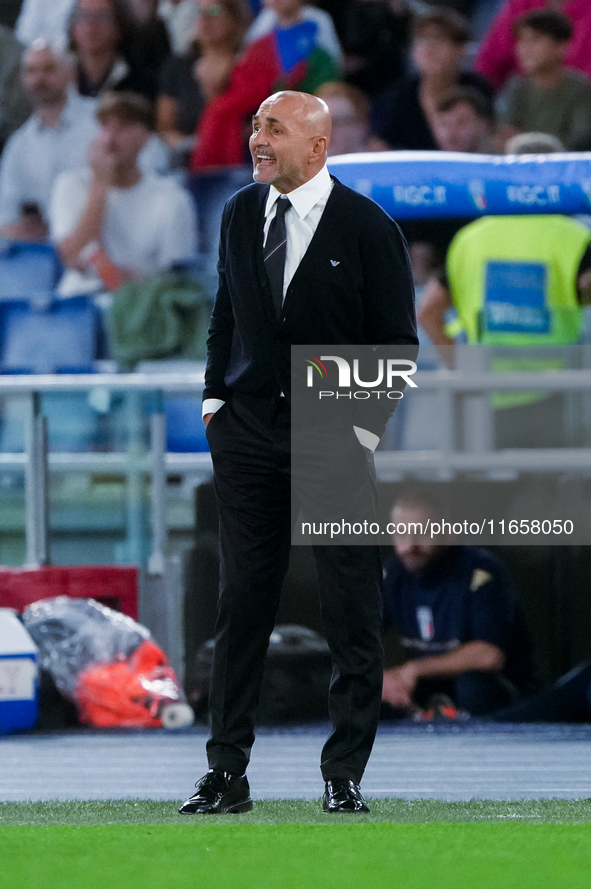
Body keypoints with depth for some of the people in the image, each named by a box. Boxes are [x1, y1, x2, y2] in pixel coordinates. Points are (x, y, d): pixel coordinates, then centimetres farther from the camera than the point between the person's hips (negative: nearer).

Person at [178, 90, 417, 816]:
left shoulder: (367, 229, -5)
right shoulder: (240, 214, 9)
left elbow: (396, 340, -1)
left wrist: (362, 427, -7)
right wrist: (215, 398, 10)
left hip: (334, 437, -3)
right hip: (249, 435, 3)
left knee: (351, 612, -2)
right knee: (241, 603, 3)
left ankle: (344, 776, 6)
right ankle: (227, 774, 7)